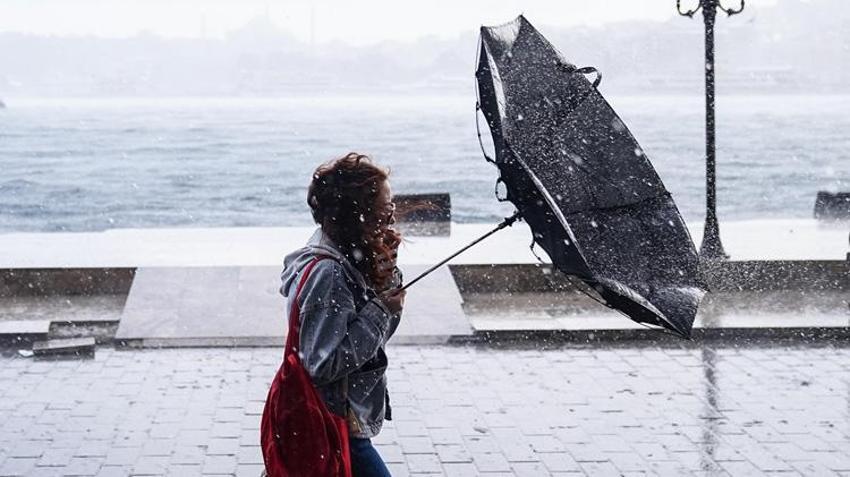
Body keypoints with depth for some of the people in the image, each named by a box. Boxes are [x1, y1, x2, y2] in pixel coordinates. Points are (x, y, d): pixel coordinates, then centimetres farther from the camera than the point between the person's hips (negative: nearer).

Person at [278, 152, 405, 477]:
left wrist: (387, 283, -4)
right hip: (335, 427, -10)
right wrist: (380, 310, -22)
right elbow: (323, 364, -27)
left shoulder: (349, 258, 4)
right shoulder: (327, 273, -25)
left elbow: (378, 336, 13)